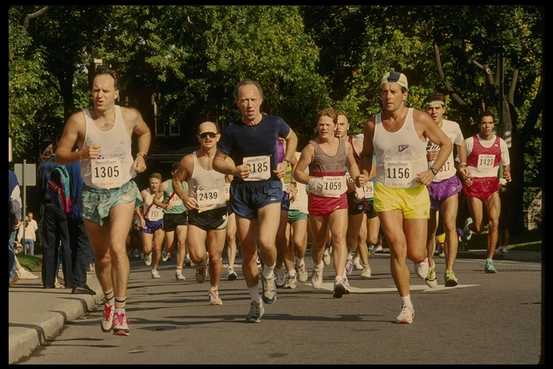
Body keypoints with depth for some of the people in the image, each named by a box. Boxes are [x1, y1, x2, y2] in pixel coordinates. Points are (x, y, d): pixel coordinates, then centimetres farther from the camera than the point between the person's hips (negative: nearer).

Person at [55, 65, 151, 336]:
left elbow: (145, 133, 17)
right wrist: (80, 154, -25)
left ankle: (120, 310, -13)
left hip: (123, 192, -1)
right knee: (101, 256, 12)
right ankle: (108, 300, 41)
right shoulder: (79, 120, -12)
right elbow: (60, 154, -6)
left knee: (117, 246, -22)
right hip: (92, 194, 1)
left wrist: (142, 156, 0)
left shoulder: (129, 116, -7)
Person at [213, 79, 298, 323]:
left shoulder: (274, 124, -3)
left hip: (269, 189, -2)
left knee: (266, 242, -24)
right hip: (242, 192, 2)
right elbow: (217, 161, 5)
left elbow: (292, 138, 20)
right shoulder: (232, 131, -4)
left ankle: (269, 275, 9)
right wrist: (234, 169, -15)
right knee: (247, 252, 4)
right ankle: (255, 301, 23)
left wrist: (286, 161, 5)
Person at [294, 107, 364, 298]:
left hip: (339, 198, 1)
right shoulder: (311, 148, -4)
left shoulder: (345, 145, 7)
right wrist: (312, 181, -21)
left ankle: (340, 279, -26)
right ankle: (318, 266, 44)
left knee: (339, 237, -17)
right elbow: (297, 172, -4)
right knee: (319, 240, 12)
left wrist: (357, 179, 9)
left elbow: (352, 164, 25)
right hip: (317, 199, -1)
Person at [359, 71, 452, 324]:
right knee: (397, 248, -14)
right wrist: (364, 176, -1)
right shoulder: (373, 124, 2)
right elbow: (366, 154, 19)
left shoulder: (420, 120, -4)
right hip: (385, 191, 1)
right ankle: (406, 306, -2)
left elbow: (446, 144, 6)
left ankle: (423, 258, 40)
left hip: (415, 192, -1)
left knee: (415, 253, -1)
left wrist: (432, 171, -6)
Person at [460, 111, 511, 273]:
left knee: (494, 222, -13)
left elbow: (506, 164, 17)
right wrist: (464, 176, -14)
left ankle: (489, 261, -4)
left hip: (492, 184, 2)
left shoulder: (500, 143, 5)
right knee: (478, 228, -4)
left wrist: (507, 174, -5)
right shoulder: (470, 142, -3)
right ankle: (470, 225, 35)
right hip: (473, 184, -2)